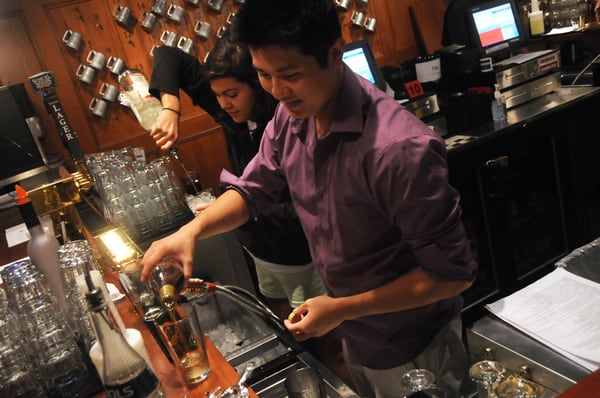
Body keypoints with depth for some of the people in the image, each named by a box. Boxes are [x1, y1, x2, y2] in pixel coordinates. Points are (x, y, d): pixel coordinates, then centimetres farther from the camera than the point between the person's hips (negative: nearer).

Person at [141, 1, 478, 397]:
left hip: (411, 348, -6)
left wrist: (342, 310, -24)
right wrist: (192, 230, -13)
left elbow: (453, 272, -26)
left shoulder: (400, 147, -35)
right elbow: (253, 189, 4)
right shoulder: (290, 116, -11)